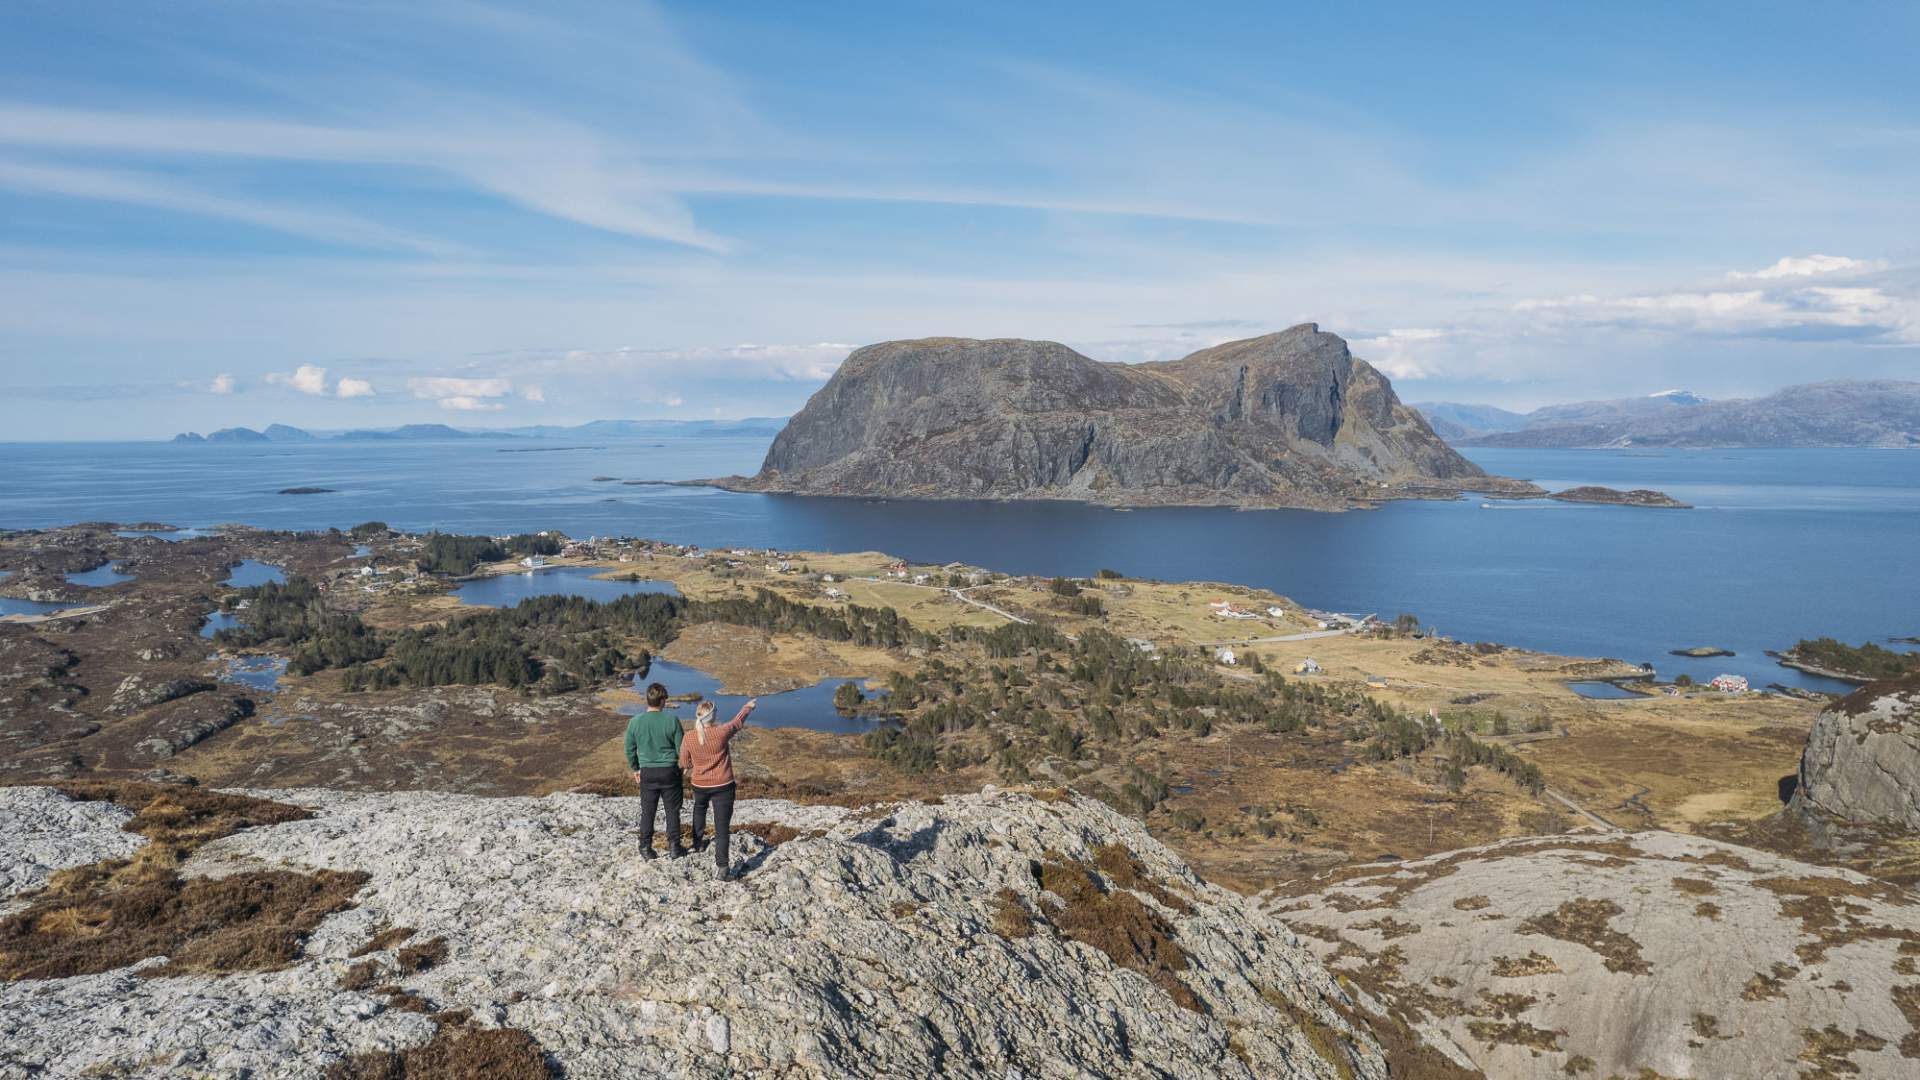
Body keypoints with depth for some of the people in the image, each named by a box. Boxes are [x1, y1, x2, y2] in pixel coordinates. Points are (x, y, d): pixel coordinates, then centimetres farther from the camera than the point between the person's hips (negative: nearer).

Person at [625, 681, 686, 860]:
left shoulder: (635, 722, -8)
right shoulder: (672, 720, -14)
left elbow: (630, 750, 2)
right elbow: (681, 749, -6)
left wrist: (635, 769, 17)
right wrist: (682, 766, 12)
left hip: (647, 773, 2)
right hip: (670, 771, -1)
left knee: (647, 812, 13)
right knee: (672, 811, 11)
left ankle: (646, 849, 19)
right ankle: (674, 847, 17)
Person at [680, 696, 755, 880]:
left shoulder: (688, 739, -11)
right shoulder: (722, 733, -17)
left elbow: (684, 764, 2)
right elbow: (738, 722, 3)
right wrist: (748, 707, 22)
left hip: (699, 786, 3)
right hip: (723, 786, -3)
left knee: (699, 810, 35)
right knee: (722, 825, -2)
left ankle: (698, 842, 51)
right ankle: (721, 867, -6)